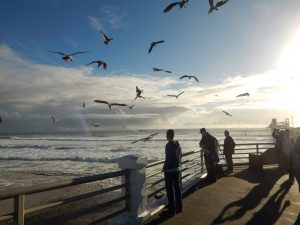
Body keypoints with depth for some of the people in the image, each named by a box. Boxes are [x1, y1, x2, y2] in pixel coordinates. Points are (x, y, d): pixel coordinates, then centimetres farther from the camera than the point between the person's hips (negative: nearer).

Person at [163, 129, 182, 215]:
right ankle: (179, 208, 27)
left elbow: (168, 158, -20)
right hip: (177, 169, 8)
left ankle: (172, 210, 8)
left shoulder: (169, 145, -18)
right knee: (177, 188, 16)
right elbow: (180, 156, 11)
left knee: (170, 190, 2)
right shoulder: (178, 144, 6)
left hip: (169, 170, -8)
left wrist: (164, 168, -8)